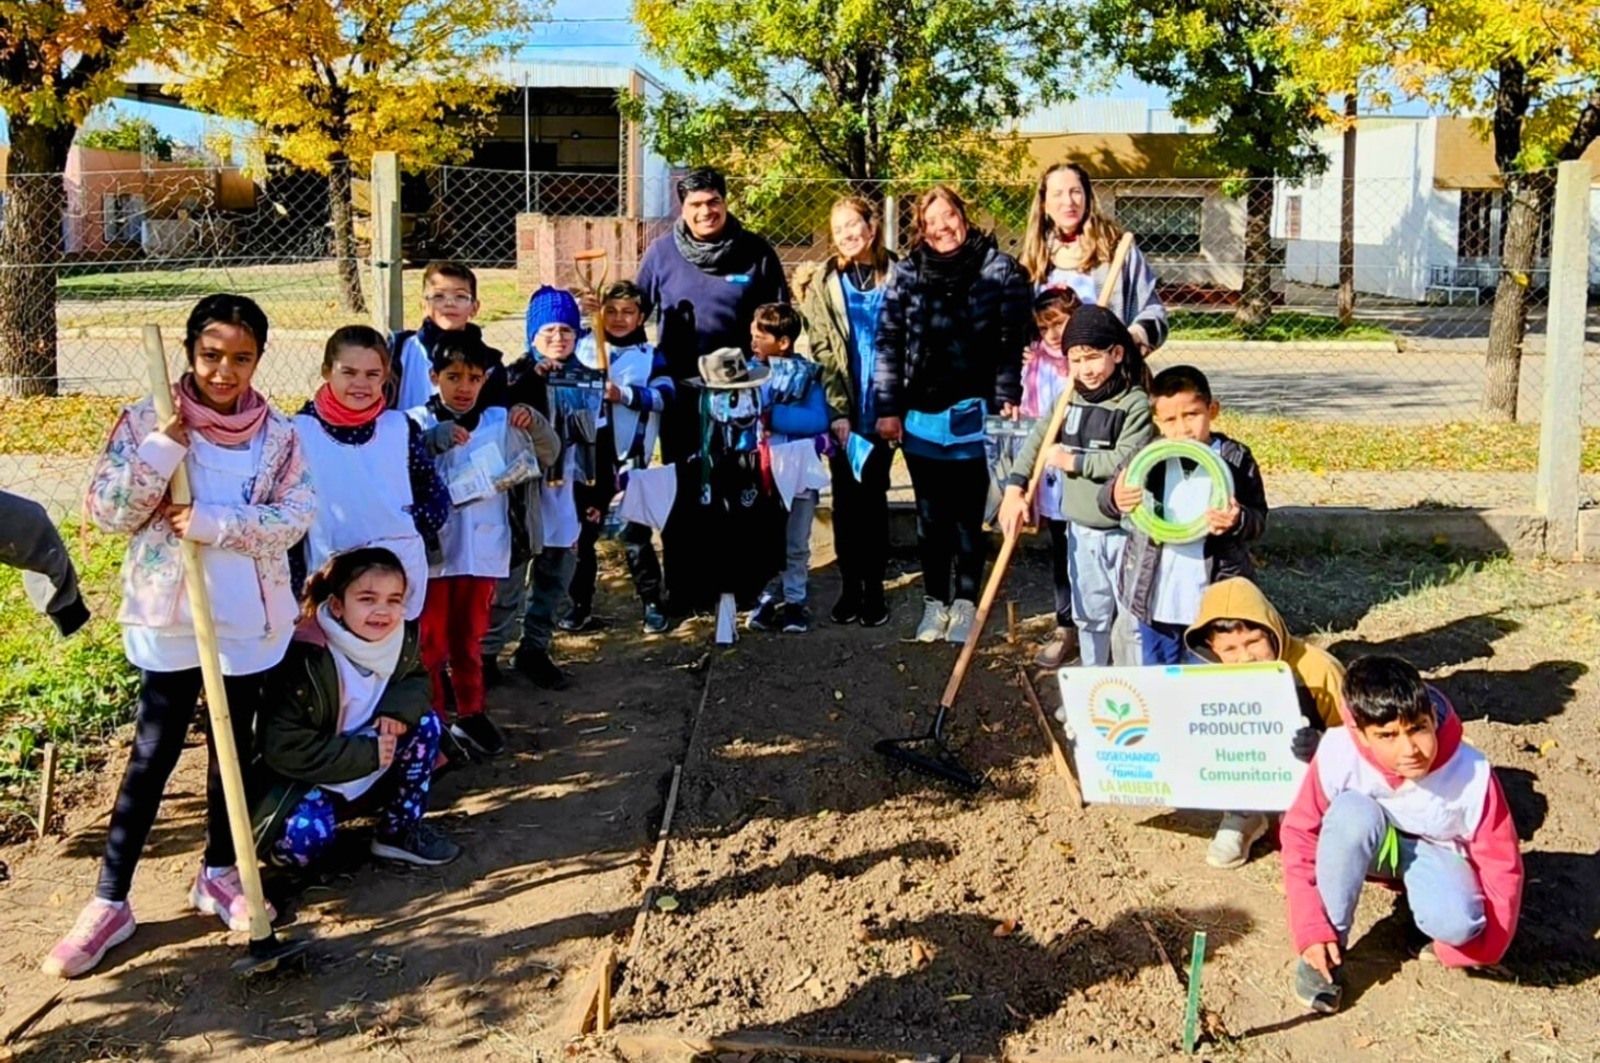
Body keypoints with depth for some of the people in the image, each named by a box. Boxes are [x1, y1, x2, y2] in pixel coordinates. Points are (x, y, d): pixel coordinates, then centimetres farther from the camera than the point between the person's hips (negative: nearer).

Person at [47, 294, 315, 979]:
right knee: (153, 753, 1)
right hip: (169, 619, -2)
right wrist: (162, 449, -19)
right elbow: (107, 513, -7)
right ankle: (110, 901, 11)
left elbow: (296, 515, -8)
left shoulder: (278, 434, 2)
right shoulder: (147, 420, -3)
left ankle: (220, 872, 31)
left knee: (233, 746, 14)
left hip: (250, 622, 2)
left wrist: (214, 524, -19)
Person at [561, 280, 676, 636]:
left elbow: (664, 394, -13)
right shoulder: (584, 347, 11)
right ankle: (580, 604, 19)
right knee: (582, 531, 8)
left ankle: (652, 604, 10)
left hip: (630, 456, -3)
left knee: (635, 533, -2)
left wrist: (624, 395, -24)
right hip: (587, 454, 3)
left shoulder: (650, 355, 2)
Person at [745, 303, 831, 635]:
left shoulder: (807, 376, -7)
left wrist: (775, 417, -23)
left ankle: (795, 602, 15)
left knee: (796, 545, 6)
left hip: (798, 471, -2)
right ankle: (768, 600, 18)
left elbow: (819, 420, -19)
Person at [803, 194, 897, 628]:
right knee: (846, 499, 5)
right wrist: (837, 410, -9)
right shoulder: (825, 282, 3)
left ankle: (874, 589, 13)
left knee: (873, 496, 4)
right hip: (841, 409, 1)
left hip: (880, 409, 0)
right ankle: (849, 587, 15)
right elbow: (821, 351, -1)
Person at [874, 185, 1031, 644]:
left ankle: (965, 603, 20)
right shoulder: (906, 272, 4)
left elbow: (1012, 342, -4)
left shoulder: (999, 269, -2)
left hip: (973, 416, -2)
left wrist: (1006, 403, -9)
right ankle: (934, 602, 23)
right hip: (920, 417, 2)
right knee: (931, 517, 10)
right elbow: (888, 343, 4)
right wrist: (887, 409, 0)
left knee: (968, 516, 6)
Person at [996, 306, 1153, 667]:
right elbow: (1037, 438, 9)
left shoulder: (1136, 403, -14)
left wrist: (1073, 461, -16)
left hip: (1124, 531, -6)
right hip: (1081, 529, 6)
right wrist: (1015, 489, -1)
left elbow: (1127, 459, -23)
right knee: (1090, 614, 18)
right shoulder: (1070, 399, 5)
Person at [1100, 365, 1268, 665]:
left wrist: (1238, 521, -26)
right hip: (1155, 597, 2)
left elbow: (1259, 519, -2)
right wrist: (1115, 499, -23)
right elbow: (1106, 501, 2)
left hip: (1214, 598, -2)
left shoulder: (1236, 460, -7)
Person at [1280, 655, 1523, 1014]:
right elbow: (1300, 834, -19)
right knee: (1351, 812, -36)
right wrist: (1312, 930, -23)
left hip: (1435, 852, 0)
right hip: (1364, 843, 1)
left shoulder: (1472, 775, -31)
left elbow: (1503, 867, -17)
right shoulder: (1338, 754, -32)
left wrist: (1475, 951, -14)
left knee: (1457, 923, -34)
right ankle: (1330, 947, -19)